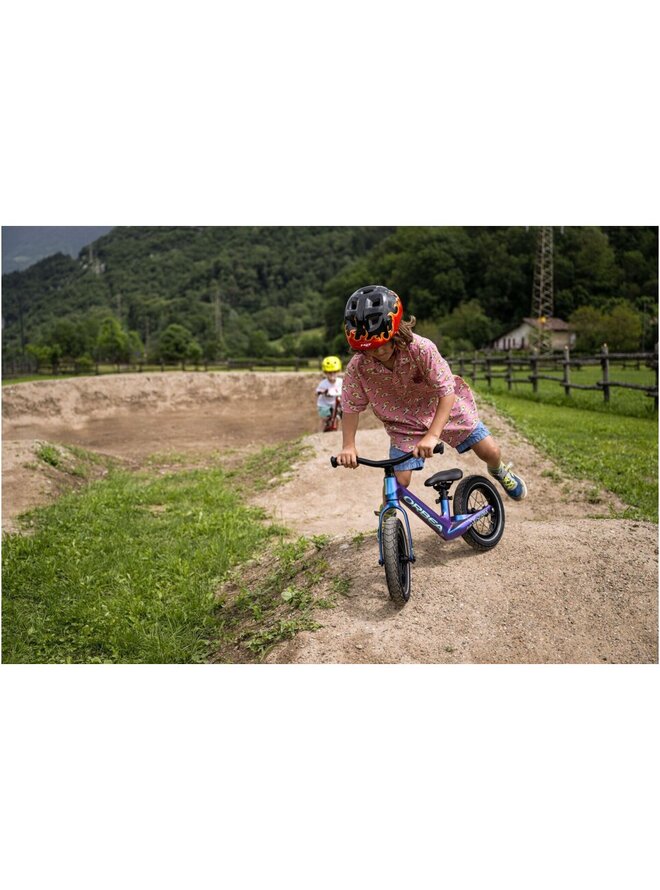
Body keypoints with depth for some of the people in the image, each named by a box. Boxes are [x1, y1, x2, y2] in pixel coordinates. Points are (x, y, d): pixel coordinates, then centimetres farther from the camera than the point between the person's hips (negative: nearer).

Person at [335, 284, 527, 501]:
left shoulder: (422, 349, -33)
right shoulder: (357, 368, -26)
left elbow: (447, 392, -31)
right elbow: (351, 408, -14)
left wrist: (432, 435, -40)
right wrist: (348, 446, -25)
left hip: (443, 406, 0)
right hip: (404, 422, 1)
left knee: (490, 452, -1)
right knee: (398, 480, -12)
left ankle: (499, 471, 37)